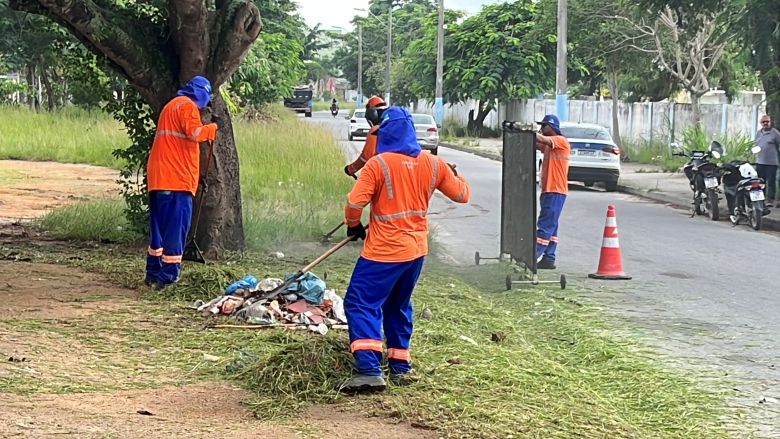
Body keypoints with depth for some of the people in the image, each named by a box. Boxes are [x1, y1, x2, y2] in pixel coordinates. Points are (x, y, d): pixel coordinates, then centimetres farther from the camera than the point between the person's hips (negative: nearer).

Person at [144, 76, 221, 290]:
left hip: (158, 176, 9)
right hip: (177, 178, -9)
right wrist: (214, 127, -4)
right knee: (176, 226, -8)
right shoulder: (187, 106, -5)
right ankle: (168, 274, -10)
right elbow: (194, 132, -19)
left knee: (160, 226, 13)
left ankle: (154, 272, 16)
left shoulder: (171, 105, 25)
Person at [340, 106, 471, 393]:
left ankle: (369, 369, -18)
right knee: (399, 306, 22)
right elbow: (462, 195, 12)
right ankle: (400, 367, 24)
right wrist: (454, 175, 33)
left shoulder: (378, 164, -15)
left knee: (361, 304, -3)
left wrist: (354, 226, 3)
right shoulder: (432, 164, 2)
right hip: (416, 250, 6)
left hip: (383, 251, -6)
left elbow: (355, 203, -17)